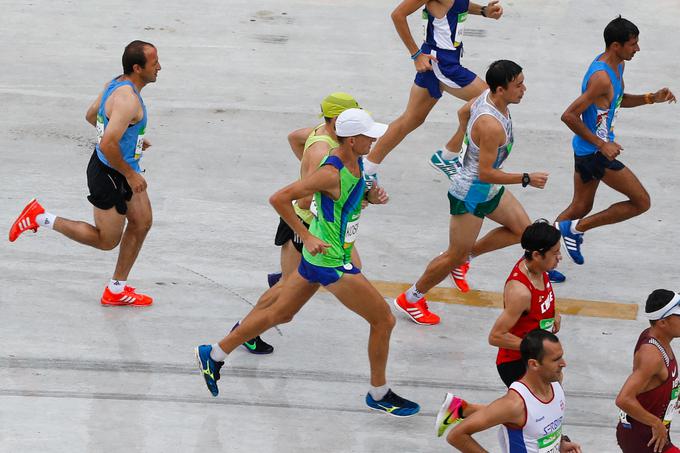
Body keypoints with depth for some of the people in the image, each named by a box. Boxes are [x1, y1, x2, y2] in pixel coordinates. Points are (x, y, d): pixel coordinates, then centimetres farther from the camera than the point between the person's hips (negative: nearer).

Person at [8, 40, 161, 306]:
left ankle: (116, 291, 22)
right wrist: (130, 175, -22)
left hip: (124, 171, 10)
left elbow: (91, 116, 19)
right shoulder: (128, 100, -29)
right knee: (106, 240, 4)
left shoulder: (115, 85, 3)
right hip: (110, 175, -10)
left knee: (142, 223, 14)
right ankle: (41, 218, 11)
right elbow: (107, 145, -35)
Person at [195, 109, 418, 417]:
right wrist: (307, 237, -23)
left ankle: (213, 355, 30)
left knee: (280, 314, 21)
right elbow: (279, 199, -24)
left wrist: (370, 197, 5)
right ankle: (379, 394, 15)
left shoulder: (356, 162, 2)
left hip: (317, 256, 10)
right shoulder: (331, 173, -26)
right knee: (384, 320, 0)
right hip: (331, 261, -10)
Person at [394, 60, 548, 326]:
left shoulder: (487, 96, -7)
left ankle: (467, 255, 29)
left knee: (522, 230, 15)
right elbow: (485, 173, -30)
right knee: (454, 256, 4)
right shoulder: (491, 126, -35)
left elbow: (463, 112, 14)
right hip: (470, 196, -9)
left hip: (489, 191, 9)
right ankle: (410, 299, 22)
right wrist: (526, 180, -24)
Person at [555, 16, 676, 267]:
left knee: (581, 207, 20)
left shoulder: (617, 65, 4)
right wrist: (602, 145, -23)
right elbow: (569, 116, -28)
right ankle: (576, 228, 2)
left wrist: (651, 98, 8)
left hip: (585, 150, 10)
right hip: (595, 152, -10)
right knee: (641, 202, 0)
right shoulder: (601, 78, -27)